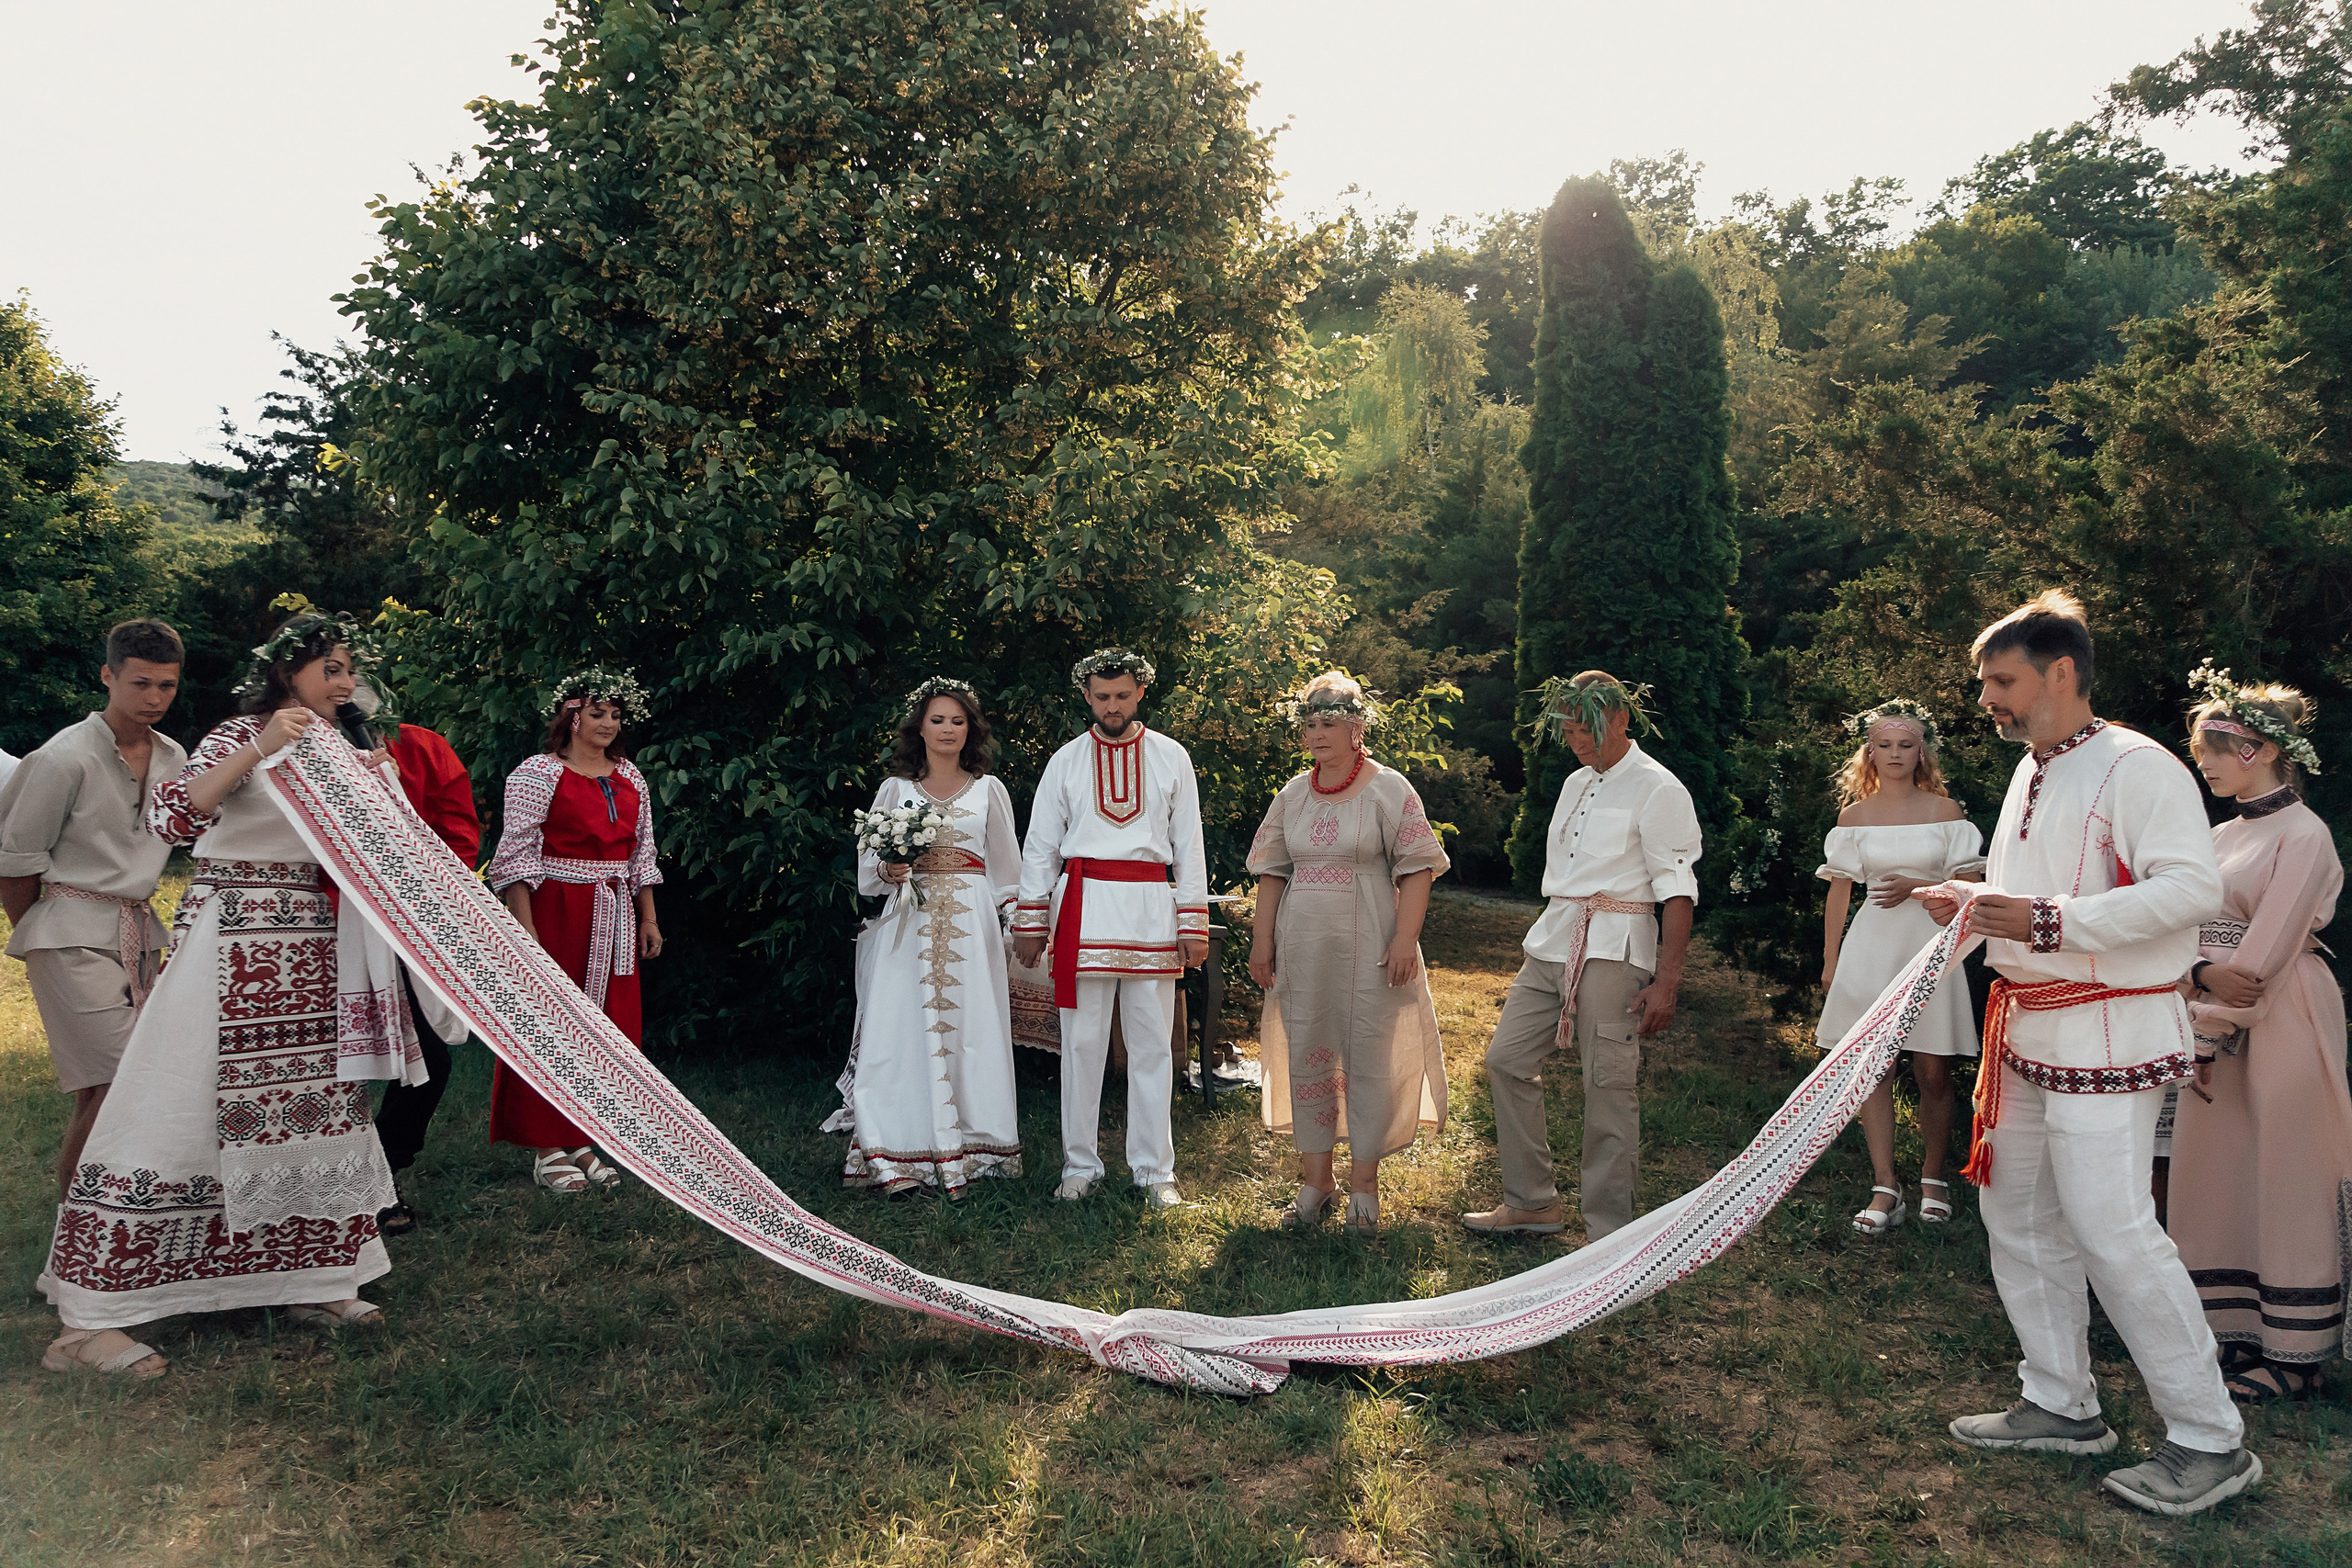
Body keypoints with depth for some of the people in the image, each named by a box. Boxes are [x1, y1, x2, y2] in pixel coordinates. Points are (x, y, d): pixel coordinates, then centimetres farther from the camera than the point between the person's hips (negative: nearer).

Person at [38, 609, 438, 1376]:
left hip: (314, 953, 8)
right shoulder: (242, 735, -6)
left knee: (316, 1104, 9)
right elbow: (169, 816, -21)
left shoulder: (335, 747, 16)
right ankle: (87, 1319, -1)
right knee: (184, 1107, -8)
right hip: (236, 944, -8)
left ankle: (310, 1283, 20)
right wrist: (260, 750, -29)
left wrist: (375, 787, 7)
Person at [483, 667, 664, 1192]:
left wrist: (648, 919, 14)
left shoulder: (630, 778, 14)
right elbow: (517, 853, -10)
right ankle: (548, 1148, 8)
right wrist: (525, 928, -16)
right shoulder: (539, 773, -5)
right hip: (556, 914, -6)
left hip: (614, 920, 6)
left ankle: (584, 1140, 18)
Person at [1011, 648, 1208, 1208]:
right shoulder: (1067, 761, 8)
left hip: (1150, 908, 0)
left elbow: (1189, 845, 8)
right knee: (1081, 1042, 3)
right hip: (1084, 907, 0)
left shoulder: (1171, 758, 8)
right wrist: (1030, 923, 5)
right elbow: (1040, 845, 10)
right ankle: (1080, 1165, 13)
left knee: (1152, 1045, 3)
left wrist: (1193, 925, 3)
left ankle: (1154, 1170, 12)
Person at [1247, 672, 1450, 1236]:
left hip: (1368, 945, -4)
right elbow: (1272, 870, 13)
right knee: (1305, 1052, 8)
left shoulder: (1388, 789, -4)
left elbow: (1417, 868, -7)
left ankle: (1364, 1179, 13)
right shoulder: (1292, 794, 10)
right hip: (1303, 945, 5)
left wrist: (1405, 939, -16)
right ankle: (1316, 1174, 20)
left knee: (1369, 1056, 0)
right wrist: (1262, 940, 6)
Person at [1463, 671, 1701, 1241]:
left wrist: (1665, 981, -18)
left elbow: (1678, 891, -12)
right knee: (1507, 1058, 6)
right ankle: (1532, 1202, 18)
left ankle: (1609, 1232, 5)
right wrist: (1552, 941, 18)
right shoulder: (1575, 784, 17)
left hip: (1613, 951, -8)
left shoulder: (1657, 789, -7)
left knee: (1610, 1086, -5)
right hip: (1553, 943, 8)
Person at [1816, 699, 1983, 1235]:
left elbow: (1970, 883, 4)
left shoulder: (1944, 810, 4)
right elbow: (1838, 890, 9)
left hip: (1928, 945, -1)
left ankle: (1933, 1176, 20)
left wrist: (1917, 886, -13)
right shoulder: (1855, 815, 7)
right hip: (1871, 946, 1)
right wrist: (1830, 961, 8)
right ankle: (1886, 1189, 4)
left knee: (1933, 1071, 1)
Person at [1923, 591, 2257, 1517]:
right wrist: (1971, 912, 9)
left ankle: (2211, 1441, 5)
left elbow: (2192, 887, -25)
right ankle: (2063, 1405, 27)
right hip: (2026, 1029, 10)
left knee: (2110, 1227, -10)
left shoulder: (2136, 767, -13)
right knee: (2017, 1213, 14)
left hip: (2107, 1032, -10)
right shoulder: (2032, 774, 16)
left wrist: (2050, 920, -29)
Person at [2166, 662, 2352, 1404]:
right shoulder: (2221, 837, 13)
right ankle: (2239, 1337, 21)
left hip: (2282, 1026, -8)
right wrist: (2203, 974, -10)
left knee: (2285, 1181, 0)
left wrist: (2214, 1030, -13)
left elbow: (2264, 953, -16)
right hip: (2218, 1023, 8)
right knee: (2216, 1175, 10)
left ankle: (2293, 1356, 11)